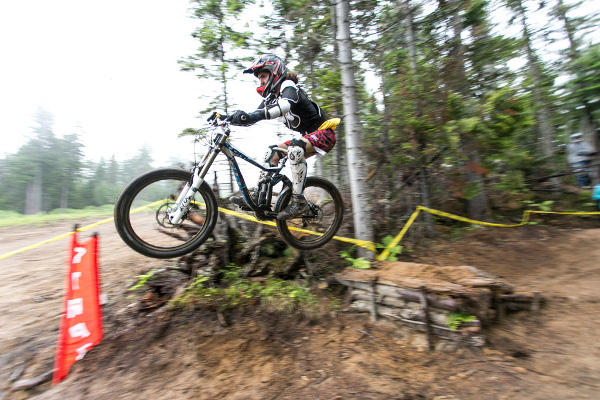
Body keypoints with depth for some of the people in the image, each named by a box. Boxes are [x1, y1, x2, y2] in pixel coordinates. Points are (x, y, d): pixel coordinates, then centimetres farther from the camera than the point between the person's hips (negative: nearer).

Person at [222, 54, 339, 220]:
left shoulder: (289, 86, -14)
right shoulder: (271, 97, 12)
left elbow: (286, 104, -38)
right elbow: (254, 116, 6)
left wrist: (257, 115, -51)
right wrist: (227, 118, -7)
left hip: (324, 133, -8)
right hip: (308, 136, 9)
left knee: (294, 148, -35)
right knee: (273, 152, 2)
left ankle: (299, 201, -29)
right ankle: (256, 198, 2)